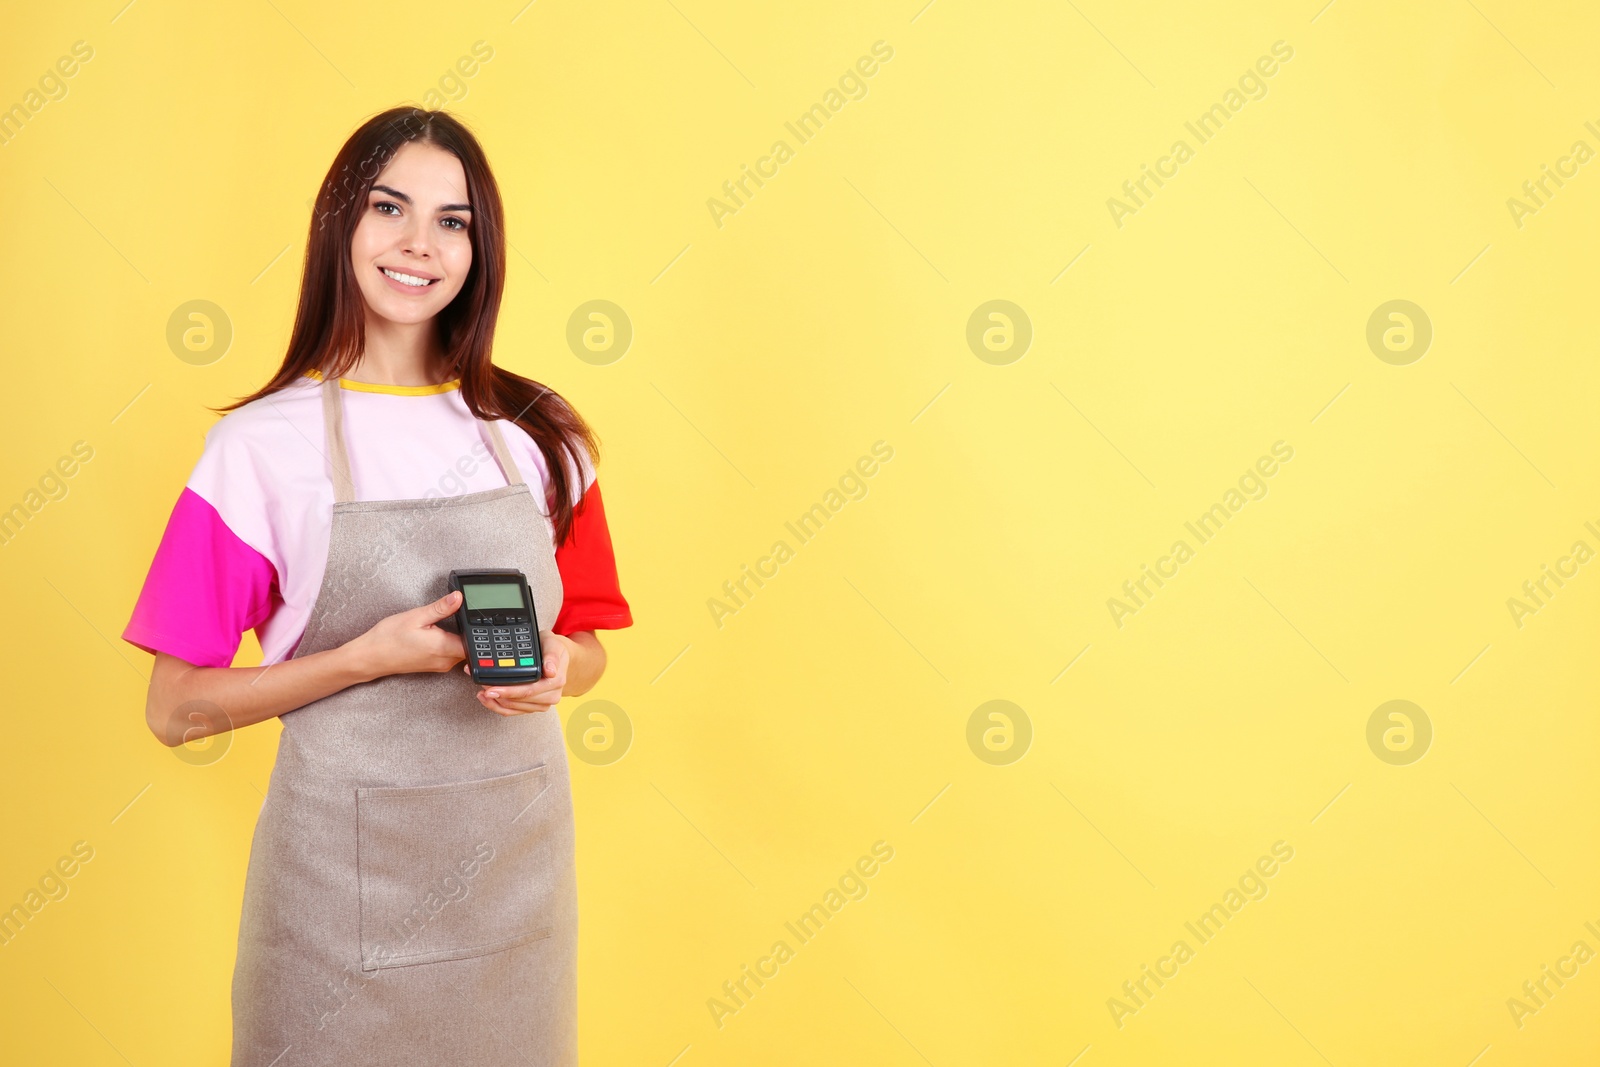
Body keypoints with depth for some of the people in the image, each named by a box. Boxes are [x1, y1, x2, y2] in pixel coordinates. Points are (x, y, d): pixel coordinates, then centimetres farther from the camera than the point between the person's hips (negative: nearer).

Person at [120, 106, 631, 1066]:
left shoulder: (536, 434, 3)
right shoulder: (262, 445, -6)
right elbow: (175, 710, -6)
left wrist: (551, 667, -10)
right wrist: (374, 656, -18)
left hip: (517, 856, 3)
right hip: (345, 869, -3)